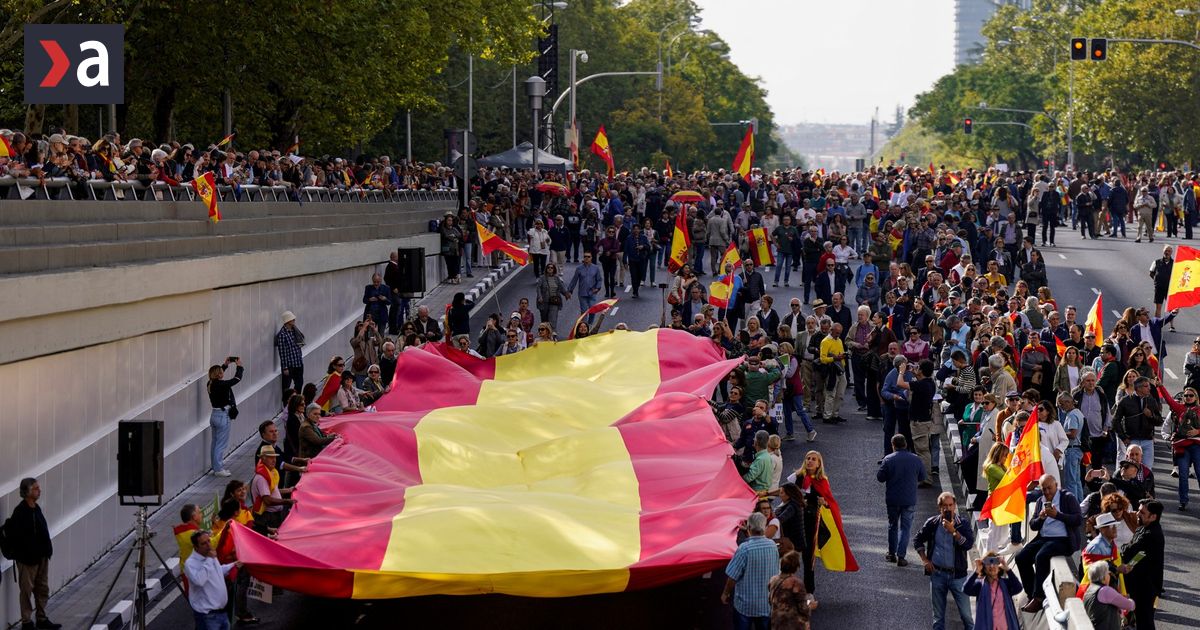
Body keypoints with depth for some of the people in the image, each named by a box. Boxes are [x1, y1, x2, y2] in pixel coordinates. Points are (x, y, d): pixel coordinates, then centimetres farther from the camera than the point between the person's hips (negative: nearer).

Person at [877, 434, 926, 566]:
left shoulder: (888, 459, -10)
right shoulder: (916, 460, -3)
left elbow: (880, 477, -7)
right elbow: (922, 477, 6)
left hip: (892, 499, 0)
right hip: (910, 500, 0)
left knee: (892, 525, 17)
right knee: (905, 527, 3)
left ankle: (891, 553, 25)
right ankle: (901, 556, -6)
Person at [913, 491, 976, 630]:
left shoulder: (963, 523, -3)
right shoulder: (932, 523, 2)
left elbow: (969, 543, -16)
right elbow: (917, 539, 13)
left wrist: (953, 531, -23)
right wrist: (924, 560, 4)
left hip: (957, 574, -2)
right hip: (937, 574, 2)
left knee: (966, 613, -2)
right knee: (938, 615, 10)